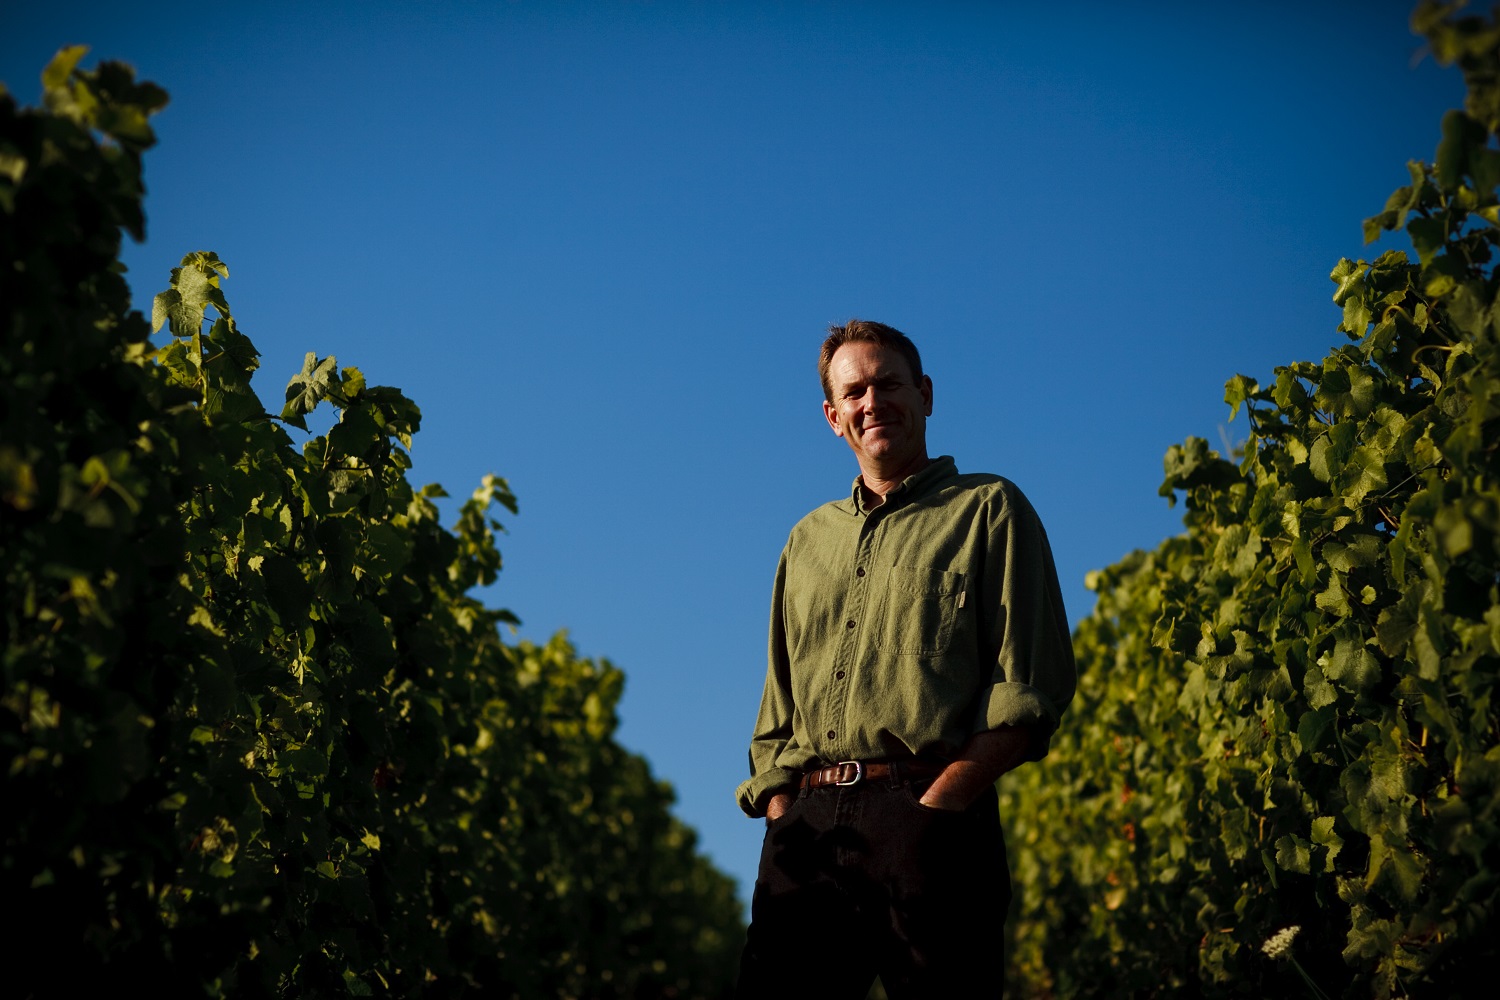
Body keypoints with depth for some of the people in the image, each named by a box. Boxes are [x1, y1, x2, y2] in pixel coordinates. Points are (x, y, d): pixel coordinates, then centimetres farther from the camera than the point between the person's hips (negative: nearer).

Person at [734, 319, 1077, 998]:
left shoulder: (988, 510, 9)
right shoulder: (807, 540, 24)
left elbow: (1031, 687, -2)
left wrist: (938, 802, -13)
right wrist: (781, 815, 6)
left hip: (929, 815, -4)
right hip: (807, 826, 4)